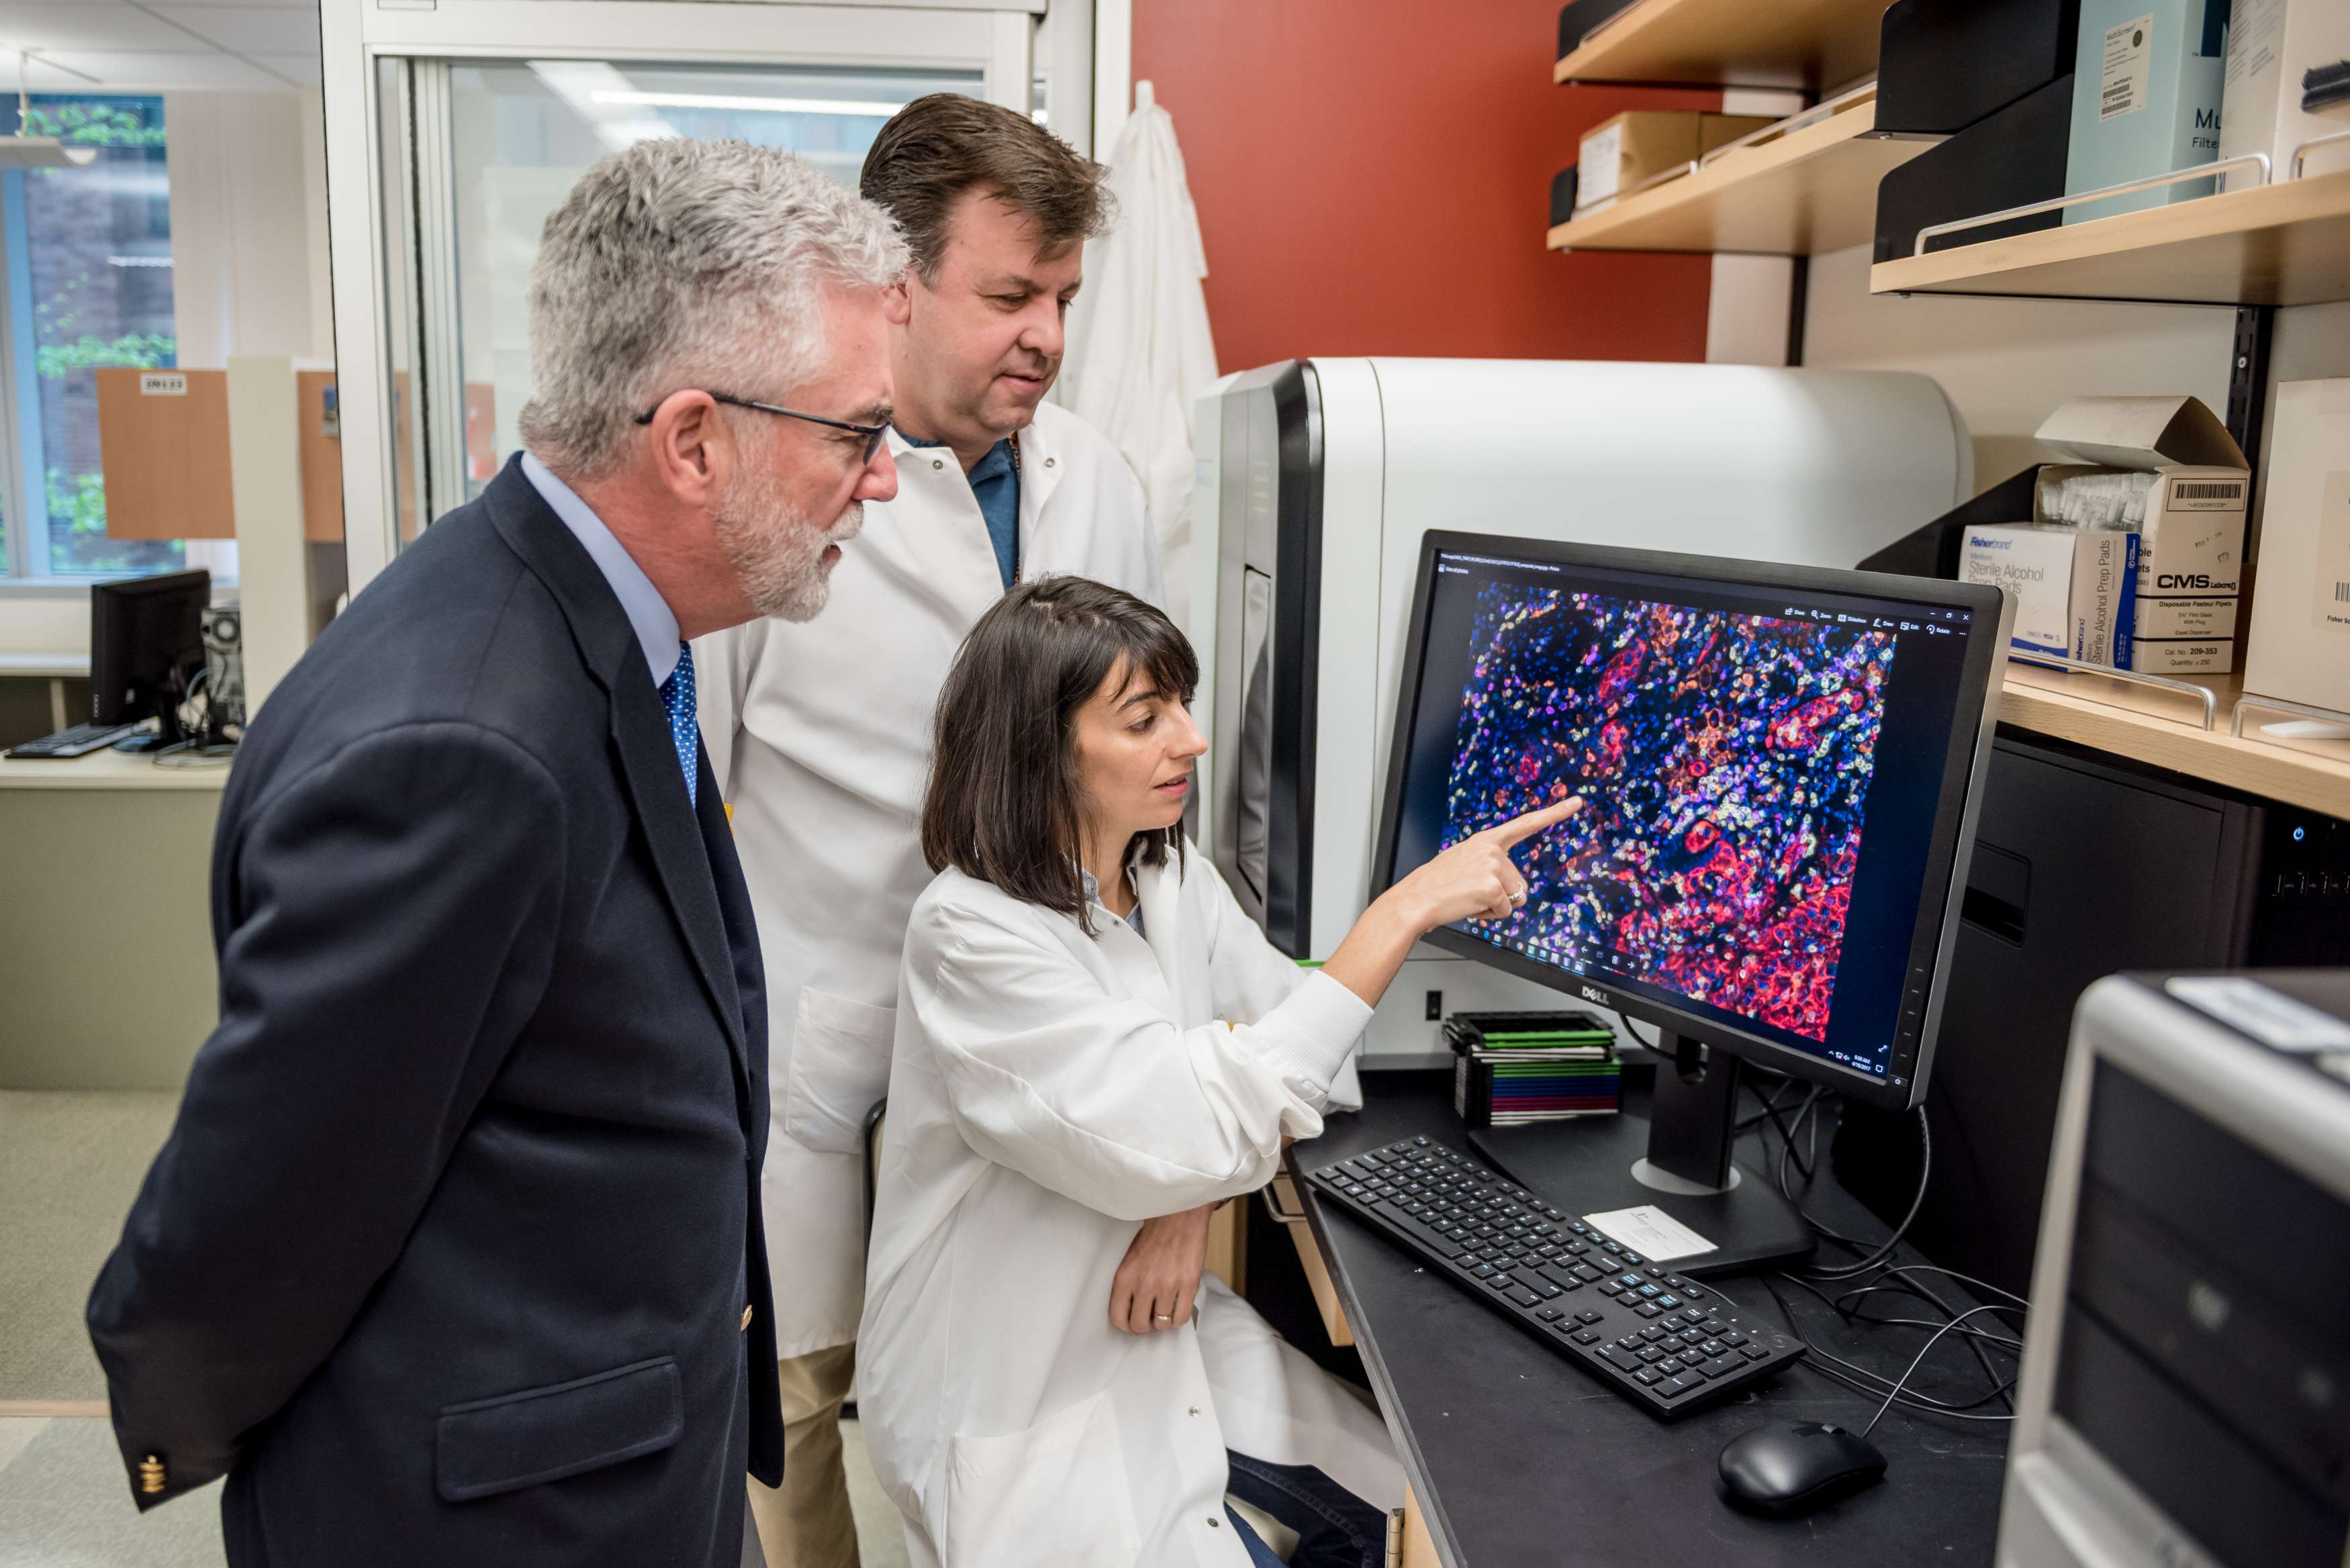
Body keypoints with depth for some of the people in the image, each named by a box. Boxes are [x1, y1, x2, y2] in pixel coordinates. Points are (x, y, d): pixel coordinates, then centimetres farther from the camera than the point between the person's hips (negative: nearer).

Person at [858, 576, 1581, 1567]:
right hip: (1023, 1409, -6)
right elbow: (1198, 1132, -30)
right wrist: (1406, 910, -30)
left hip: (1160, 1339, 6)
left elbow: (1304, 1043, 2)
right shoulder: (972, 933, -24)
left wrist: (1191, 1200, -18)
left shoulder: (1173, 881, 1)